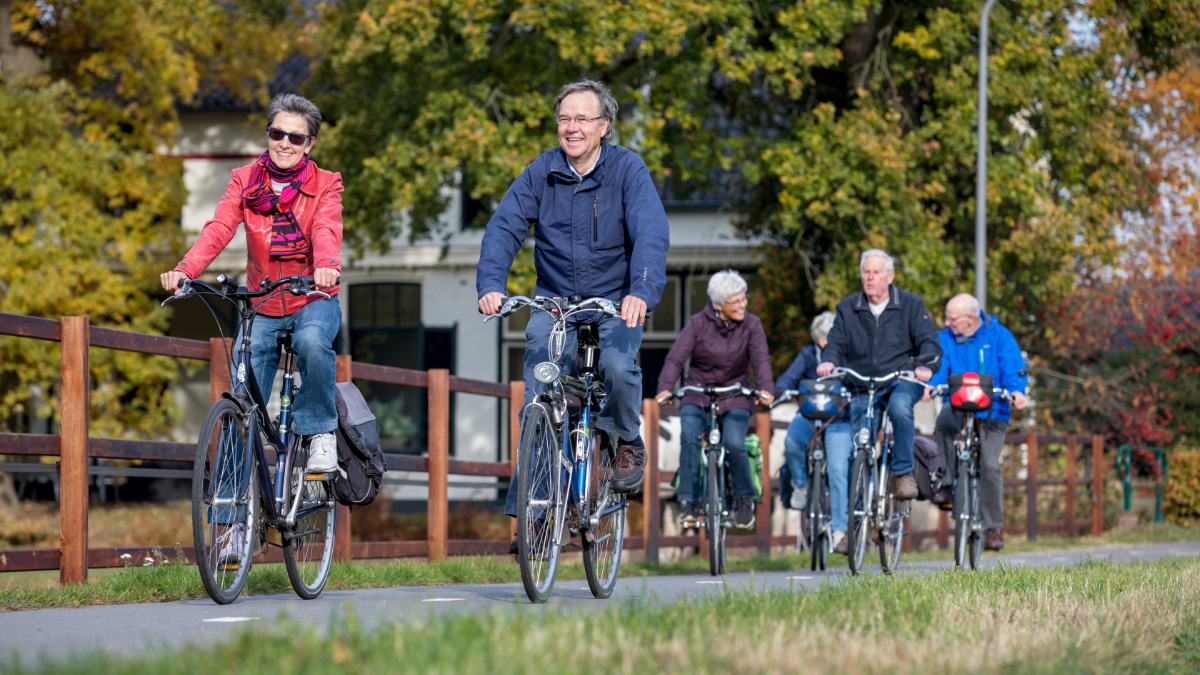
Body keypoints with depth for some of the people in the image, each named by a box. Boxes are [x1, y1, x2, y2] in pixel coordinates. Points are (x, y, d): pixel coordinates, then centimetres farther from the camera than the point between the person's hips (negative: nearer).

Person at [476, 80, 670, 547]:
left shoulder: (627, 169, -9)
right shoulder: (541, 173, -2)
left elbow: (651, 233, -22)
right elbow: (504, 227, -11)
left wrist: (642, 291, -39)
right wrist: (491, 283, -30)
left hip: (615, 303, -2)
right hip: (554, 299, 2)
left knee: (618, 366, -30)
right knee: (537, 400, -11)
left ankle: (627, 442, 1)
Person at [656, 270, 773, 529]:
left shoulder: (751, 325, -3)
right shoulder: (698, 324, -7)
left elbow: (761, 359, -17)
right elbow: (676, 357, -18)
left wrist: (764, 388, -38)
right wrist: (665, 388, -37)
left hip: (734, 399, 0)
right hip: (697, 395, 0)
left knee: (734, 443, -25)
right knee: (689, 435, -29)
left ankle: (744, 498, 2)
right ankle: (690, 502, -20)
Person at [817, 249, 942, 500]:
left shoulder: (911, 305, 6)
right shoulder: (847, 309, 13)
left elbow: (928, 340, -3)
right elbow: (836, 344, 6)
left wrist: (924, 365, -25)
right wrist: (828, 361, -19)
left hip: (903, 379, -3)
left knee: (899, 406, -36)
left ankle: (904, 473, -27)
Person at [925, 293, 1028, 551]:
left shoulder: (999, 336, 0)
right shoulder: (945, 339, 6)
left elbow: (1013, 367, -9)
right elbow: (939, 366, -6)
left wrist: (1016, 390, -30)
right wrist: (930, 384, -29)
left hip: (992, 409, -1)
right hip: (958, 406, 1)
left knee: (989, 464, -13)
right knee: (943, 423, -34)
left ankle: (993, 527, 0)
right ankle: (946, 485, -19)